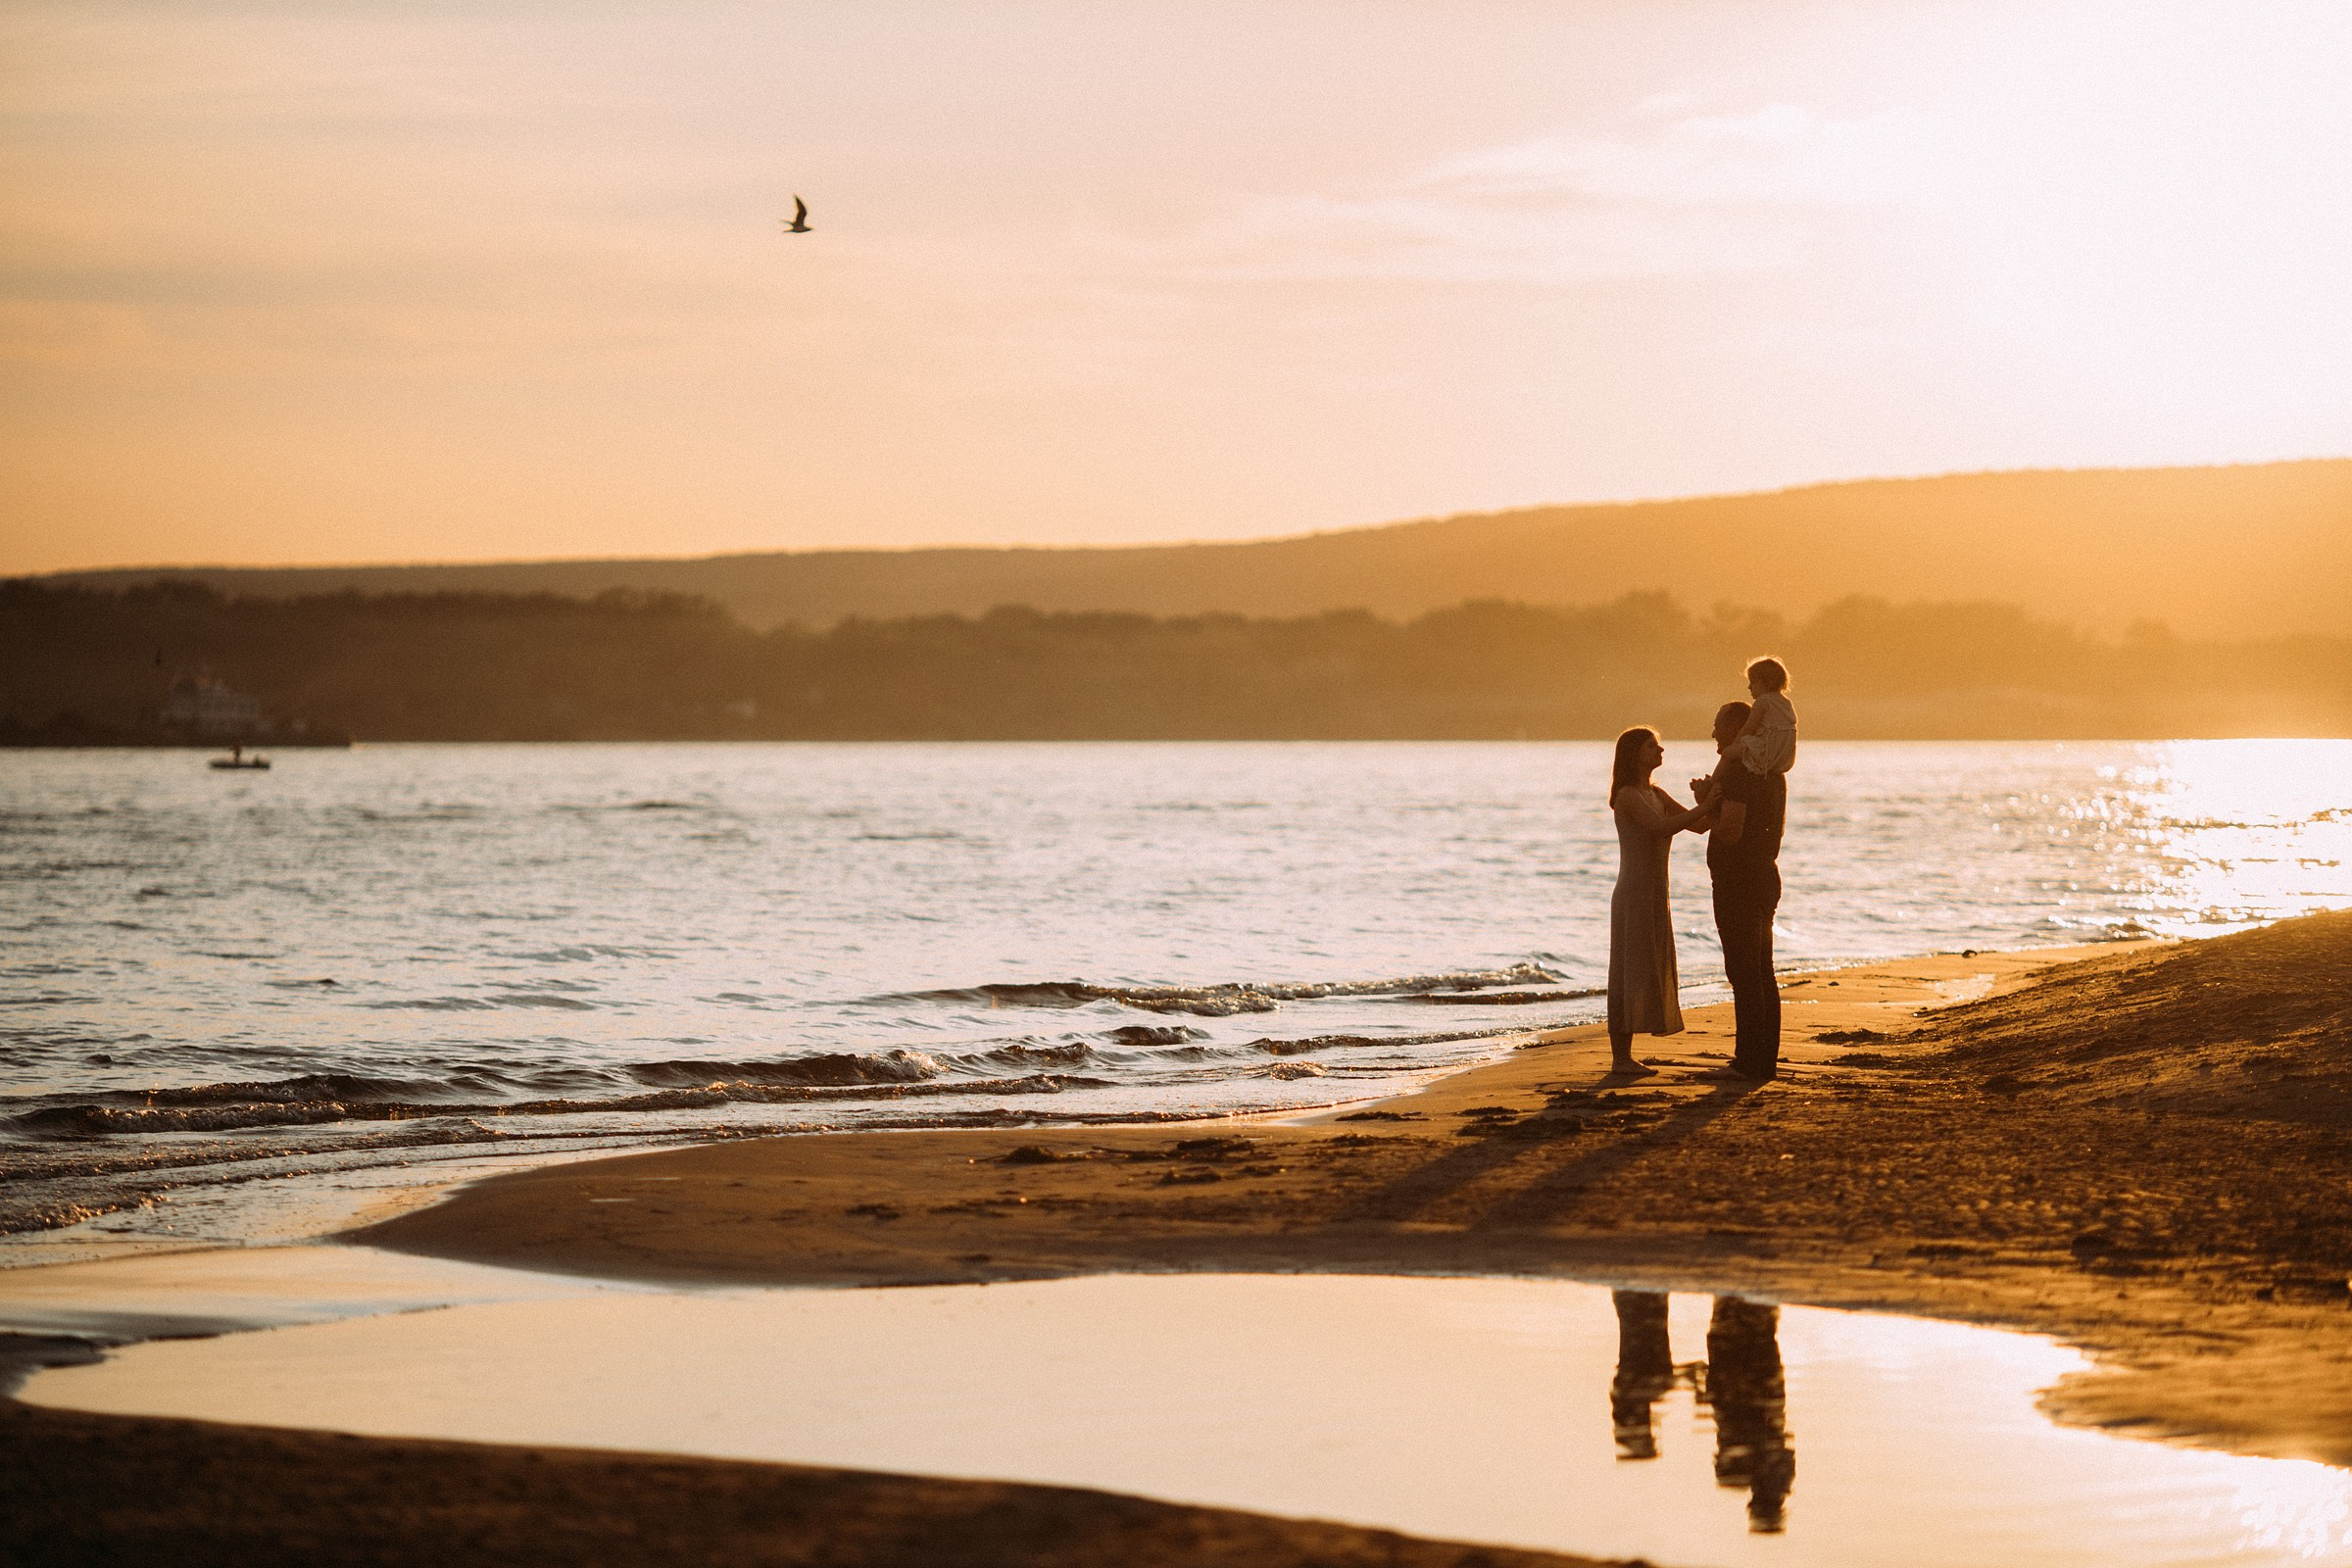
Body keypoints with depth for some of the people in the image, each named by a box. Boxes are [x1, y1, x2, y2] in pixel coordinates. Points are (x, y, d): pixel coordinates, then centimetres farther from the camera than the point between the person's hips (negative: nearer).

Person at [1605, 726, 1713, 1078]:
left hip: (1654, 897, 9)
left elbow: (1697, 824, 12)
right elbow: (1661, 827, -26)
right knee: (1629, 972, -8)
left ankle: (1625, 1056, 12)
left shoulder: (1657, 795, 15)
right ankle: (1620, 1058, -6)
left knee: (1648, 972, 9)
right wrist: (1706, 805, -27)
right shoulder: (1628, 796, -12)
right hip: (1634, 896, -9)